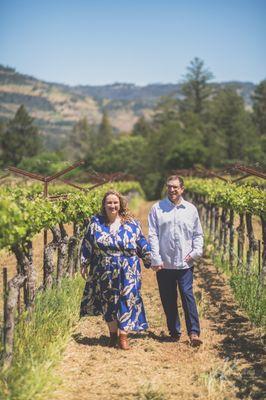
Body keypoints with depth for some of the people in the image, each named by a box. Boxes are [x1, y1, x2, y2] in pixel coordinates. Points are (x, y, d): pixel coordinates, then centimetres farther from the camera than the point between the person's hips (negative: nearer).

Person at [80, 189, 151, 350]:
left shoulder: (131, 223, 2)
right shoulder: (96, 222, 3)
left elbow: (142, 245, 6)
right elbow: (87, 245, 8)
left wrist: (151, 261, 6)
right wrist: (84, 264, 7)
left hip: (127, 273, -1)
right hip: (104, 272, 1)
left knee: (127, 301, -4)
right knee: (108, 302, 9)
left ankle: (123, 335, 1)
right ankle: (113, 333, 23)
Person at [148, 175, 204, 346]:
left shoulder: (191, 209, 8)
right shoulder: (157, 208, 4)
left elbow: (198, 234, 14)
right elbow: (153, 235, 1)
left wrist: (196, 252, -2)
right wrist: (156, 259, -7)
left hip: (185, 263, 0)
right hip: (164, 264, 1)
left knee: (188, 295, -10)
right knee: (168, 300, 7)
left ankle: (194, 332, -8)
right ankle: (174, 331, 19)